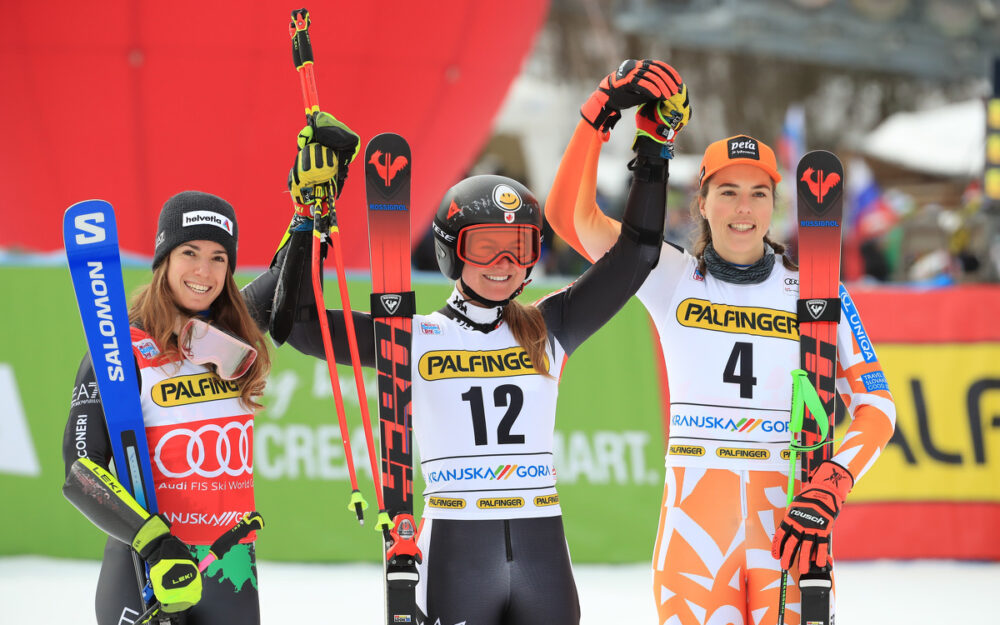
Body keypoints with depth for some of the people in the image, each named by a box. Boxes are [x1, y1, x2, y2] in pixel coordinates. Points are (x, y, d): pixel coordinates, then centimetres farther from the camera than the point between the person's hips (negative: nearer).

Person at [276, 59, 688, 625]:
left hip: (542, 551, 3)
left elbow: (637, 253, 7)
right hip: (455, 552, -3)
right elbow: (303, 325, -3)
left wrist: (653, 152, 1)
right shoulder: (415, 338, 4)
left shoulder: (548, 331, 10)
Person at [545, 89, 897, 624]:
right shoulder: (673, 278, 5)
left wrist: (833, 483, -15)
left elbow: (876, 406, 2)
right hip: (695, 518, 0)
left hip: (790, 520, 0)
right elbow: (571, 215, -5)